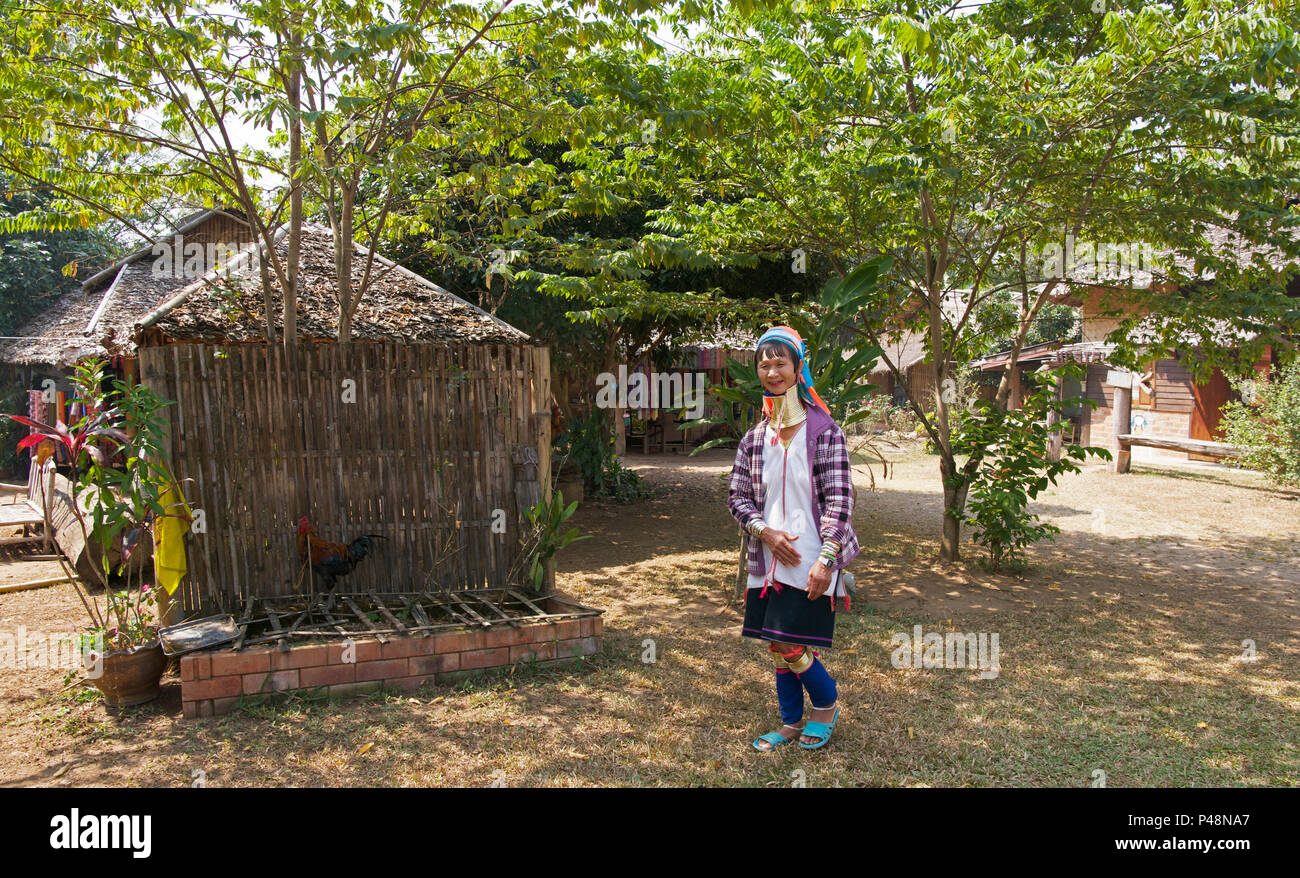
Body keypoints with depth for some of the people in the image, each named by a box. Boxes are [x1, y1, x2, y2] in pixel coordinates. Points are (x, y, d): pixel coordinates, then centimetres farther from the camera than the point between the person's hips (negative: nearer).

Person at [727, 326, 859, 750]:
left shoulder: (823, 429, -6)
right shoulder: (755, 437, 7)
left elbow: (839, 499, -10)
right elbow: (737, 496, 10)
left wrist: (826, 559, -17)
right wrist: (765, 530, -9)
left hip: (810, 559, -5)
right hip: (768, 558, 5)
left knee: (791, 647, -8)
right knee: (777, 648, 11)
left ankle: (827, 704, 21)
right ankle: (791, 723, 31)